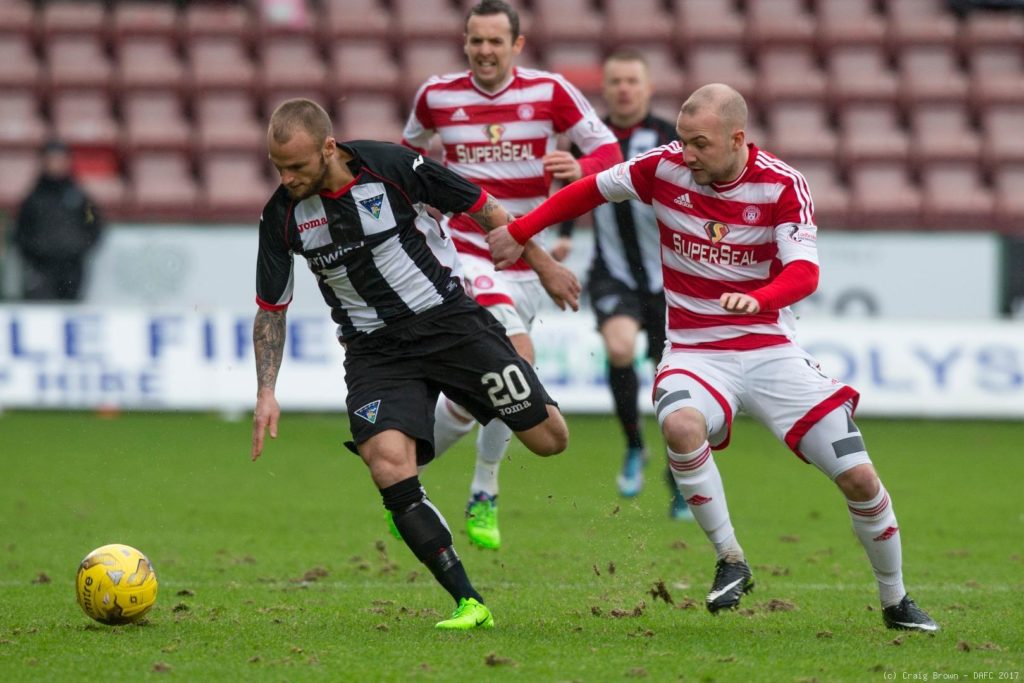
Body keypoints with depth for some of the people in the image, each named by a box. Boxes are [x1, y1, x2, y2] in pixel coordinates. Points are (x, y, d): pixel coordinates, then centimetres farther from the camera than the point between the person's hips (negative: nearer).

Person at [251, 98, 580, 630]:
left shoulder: (393, 167, -16)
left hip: (447, 318, -1)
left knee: (549, 438, -5)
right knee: (388, 465, -24)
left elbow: (483, 210, -1)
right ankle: (469, 604, -18)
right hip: (374, 350, 1)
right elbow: (271, 309, 5)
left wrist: (543, 264, 7)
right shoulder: (282, 216, -8)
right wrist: (266, 393, -3)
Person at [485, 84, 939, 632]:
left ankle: (895, 602, 19)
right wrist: (520, 231, 12)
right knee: (681, 426, -36)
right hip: (695, 352, 0)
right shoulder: (665, 167, -6)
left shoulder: (781, 185, -11)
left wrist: (757, 300, -43)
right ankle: (730, 562, -17)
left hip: (770, 350, 0)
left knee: (859, 478, -6)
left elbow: (803, 272, -22)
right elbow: (593, 190, 11)